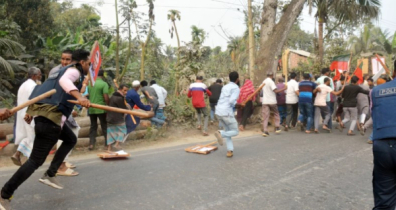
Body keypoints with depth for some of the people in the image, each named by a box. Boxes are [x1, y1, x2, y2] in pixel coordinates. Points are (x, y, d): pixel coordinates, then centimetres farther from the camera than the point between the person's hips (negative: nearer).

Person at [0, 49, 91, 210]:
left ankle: (50, 175, 20)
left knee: (71, 139, 25)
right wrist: (79, 97, -42)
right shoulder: (74, 71, -2)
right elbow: (64, 81, -27)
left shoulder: (65, 70, 25)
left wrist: (31, 110, 26)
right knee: (36, 160, -5)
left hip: (45, 113, 10)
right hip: (50, 116, -10)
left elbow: (45, 89, 24)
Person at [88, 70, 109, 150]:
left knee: (93, 126, 12)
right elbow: (106, 97, -16)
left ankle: (91, 144, 10)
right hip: (101, 109, -5)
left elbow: (88, 95, 15)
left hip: (91, 109, 5)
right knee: (105, 126, 5)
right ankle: (108, 142, 8)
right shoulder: (104, 84, -10)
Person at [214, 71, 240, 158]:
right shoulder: (236, 88, -4)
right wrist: (236, 104, 4)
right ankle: (220, 133, -18)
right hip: (227, 113, -7)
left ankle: (230, 151, 8)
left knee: (228, 131, 19)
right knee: (235, 132, 8)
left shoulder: (225, 87, 19)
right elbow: (232, 101, -18)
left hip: (218, 112, 7)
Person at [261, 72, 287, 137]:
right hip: (272, 101, -5)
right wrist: (284, 89, -14)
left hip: (265, 101, 5)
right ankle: (277, 128, 12)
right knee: (276, 114, 16)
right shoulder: (271, 82, -10)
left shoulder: (264, 81, 13)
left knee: (265, 116, 1)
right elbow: (276, 91, -19)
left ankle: (265, 131, -6)